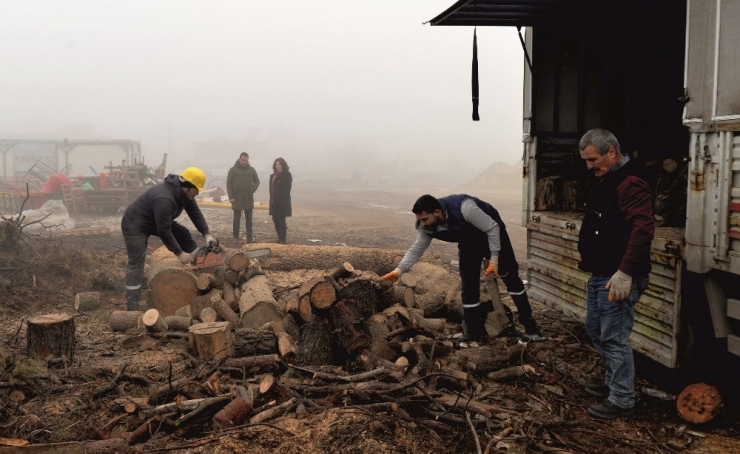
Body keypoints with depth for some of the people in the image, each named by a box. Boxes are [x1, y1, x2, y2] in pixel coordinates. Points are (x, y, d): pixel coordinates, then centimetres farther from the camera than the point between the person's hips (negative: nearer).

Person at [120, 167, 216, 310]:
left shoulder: (183, 192, -10)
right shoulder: (164, 198, -38)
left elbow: (195, 213, -2)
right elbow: (164, 231, -34)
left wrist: (207, 234, -13)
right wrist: (180, 253, -27)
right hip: (135, 225, -9)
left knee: (183, 233, 3)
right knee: (136, 264, -12)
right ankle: (132, 307, -12)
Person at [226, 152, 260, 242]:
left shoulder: (251, 170, 7)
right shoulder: (233, 170, -4)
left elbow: (257, 181, 17)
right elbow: (229, 184, -5)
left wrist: (253, 189, -1)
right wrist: (231, 197, -11)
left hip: (249, 199, 3)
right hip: (237, 199, -3)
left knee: (249, 218, 7)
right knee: (237, 218, 1)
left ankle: (250, 237, 12)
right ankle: (236, 237, 6)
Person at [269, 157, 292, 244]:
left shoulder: (287, 175, -7)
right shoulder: (273, 176, 16)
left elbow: (287, 188, -14)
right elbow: (271, 189, 15)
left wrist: (280, 198, -20)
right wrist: (272, 199, 4)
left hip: (282, 202, -7)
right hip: (274, 202, 7)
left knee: (281, 220, -5)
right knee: (275, 220, 9)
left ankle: (283, 239, 1)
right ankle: (280, 238, 18)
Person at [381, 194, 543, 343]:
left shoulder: (464, 208, -42)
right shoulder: (426, 227, -24)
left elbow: (492, 228, -31)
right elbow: (416, 249, -10)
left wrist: (494, 259, -26)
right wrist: (399, 270, -22)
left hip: (492, 233, -5)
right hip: (469, 243, 5)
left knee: (511, 278, 2)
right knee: (468, 285, 0)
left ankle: (530, 326, 12)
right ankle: (473, 332, 11)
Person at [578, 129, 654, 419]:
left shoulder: (630, 183, -17)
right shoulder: (605, 181, 15)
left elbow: (644, 229, -26)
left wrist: (625, 272, -28)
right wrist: (588, 258, 17)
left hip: (617, 278, -11)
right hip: (599, 275, 11)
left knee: (614, 338, -3)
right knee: (595, 329, 19)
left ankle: (621, 400, 10)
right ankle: (612, 383, 34)